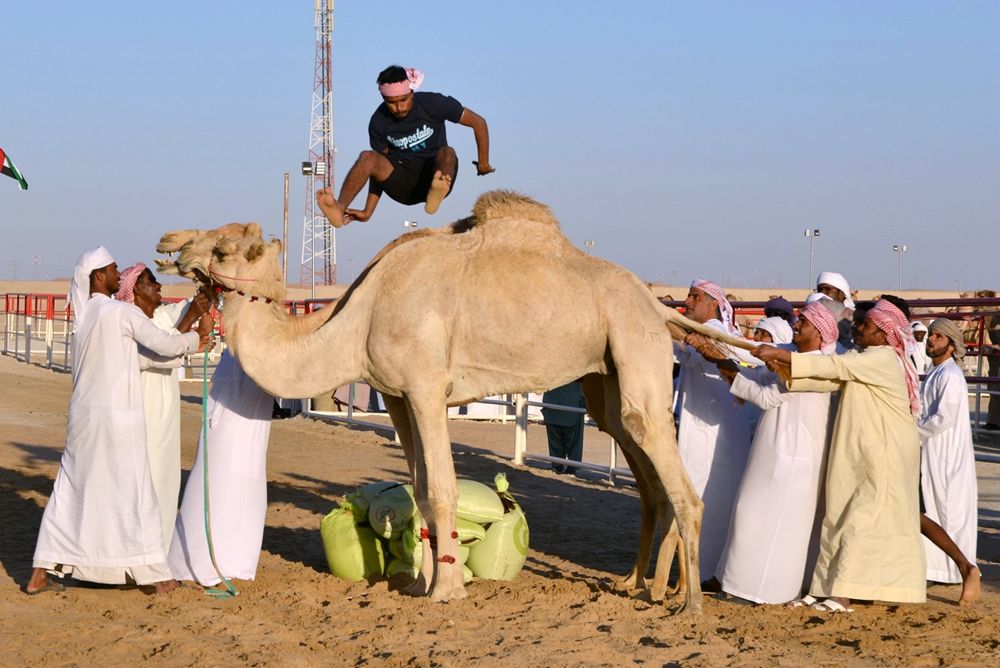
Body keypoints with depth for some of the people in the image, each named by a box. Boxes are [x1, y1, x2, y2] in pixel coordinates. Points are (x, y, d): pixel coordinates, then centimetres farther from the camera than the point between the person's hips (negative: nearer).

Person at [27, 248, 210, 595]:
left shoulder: (82, 314, 10)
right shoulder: (123, 312, -11)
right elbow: (164, 344, -8)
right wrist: (195, 339, 11)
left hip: (83, 415, 6)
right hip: (117, 415, -6)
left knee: (70, 490, 10)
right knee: (135, 492, 2)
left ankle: (39, 575, 9)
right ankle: (154, 574, 8)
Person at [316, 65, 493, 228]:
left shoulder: (433, 103, -10)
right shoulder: (379, 122, -4)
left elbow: (479, 122, -2)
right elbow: (379, 168, 2)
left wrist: (483, 163, 3)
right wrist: (368, 212, -4)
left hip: (434, 174, -1)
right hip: (402, 183, 1)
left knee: (447, 153, -33)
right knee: (367, 158, -26)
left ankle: (436, 193, -66)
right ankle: (339, 209, -49)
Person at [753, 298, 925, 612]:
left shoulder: (883, 359, -12)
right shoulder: (858, 358, 14)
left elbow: (833, 367, -21)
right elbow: (830, 380, -1)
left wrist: (781, 354, -22)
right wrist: (785, 373, -17)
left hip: (885, 454, -9)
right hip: (858, 455, 9)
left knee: (862, 519, -10)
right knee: (840, 516, 6)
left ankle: (843, 595, -12)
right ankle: (823, 590, 7)